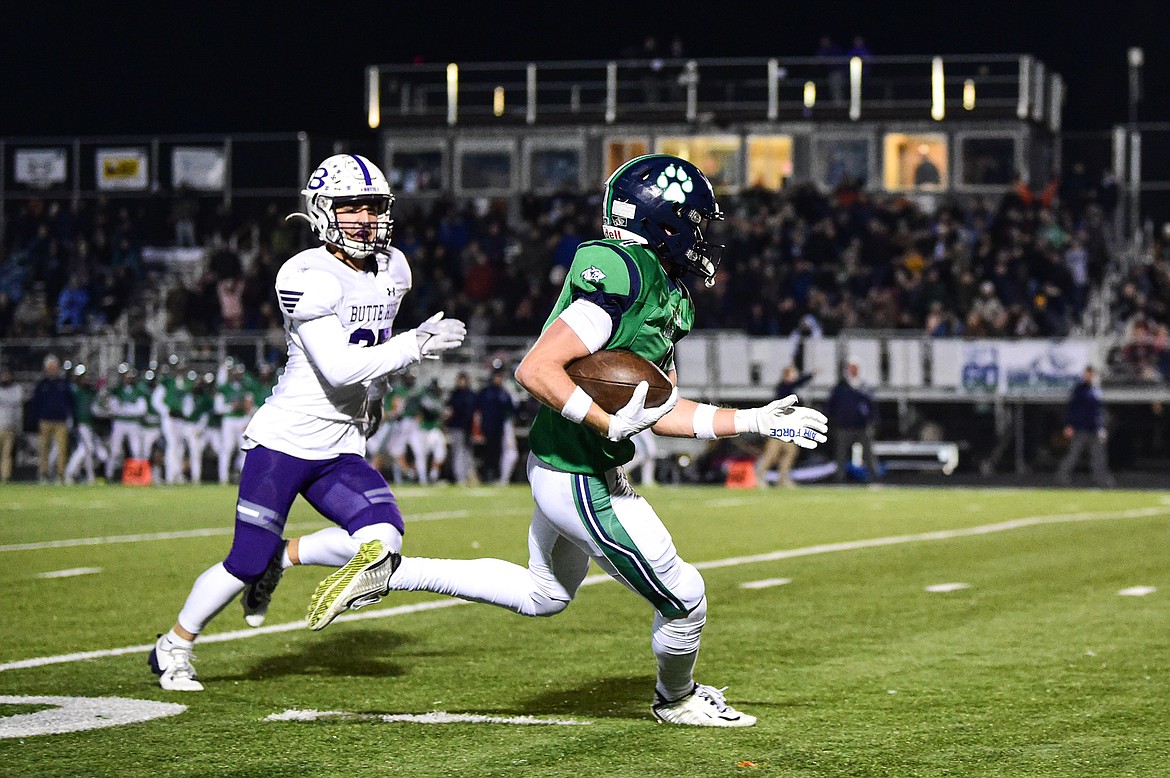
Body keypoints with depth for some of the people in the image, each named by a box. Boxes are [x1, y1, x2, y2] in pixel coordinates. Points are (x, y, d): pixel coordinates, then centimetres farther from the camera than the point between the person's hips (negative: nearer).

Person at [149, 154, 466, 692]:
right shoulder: (309, 277, -17)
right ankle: (173, 648, 20)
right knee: (247, 563, -3)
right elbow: (339, 368, -24)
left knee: (381, 542, -16)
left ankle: (279, 559, 9)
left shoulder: (392, 270, 7)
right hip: (284, 439, -6)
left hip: (340, 451, 6)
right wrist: (415, 347, -25)